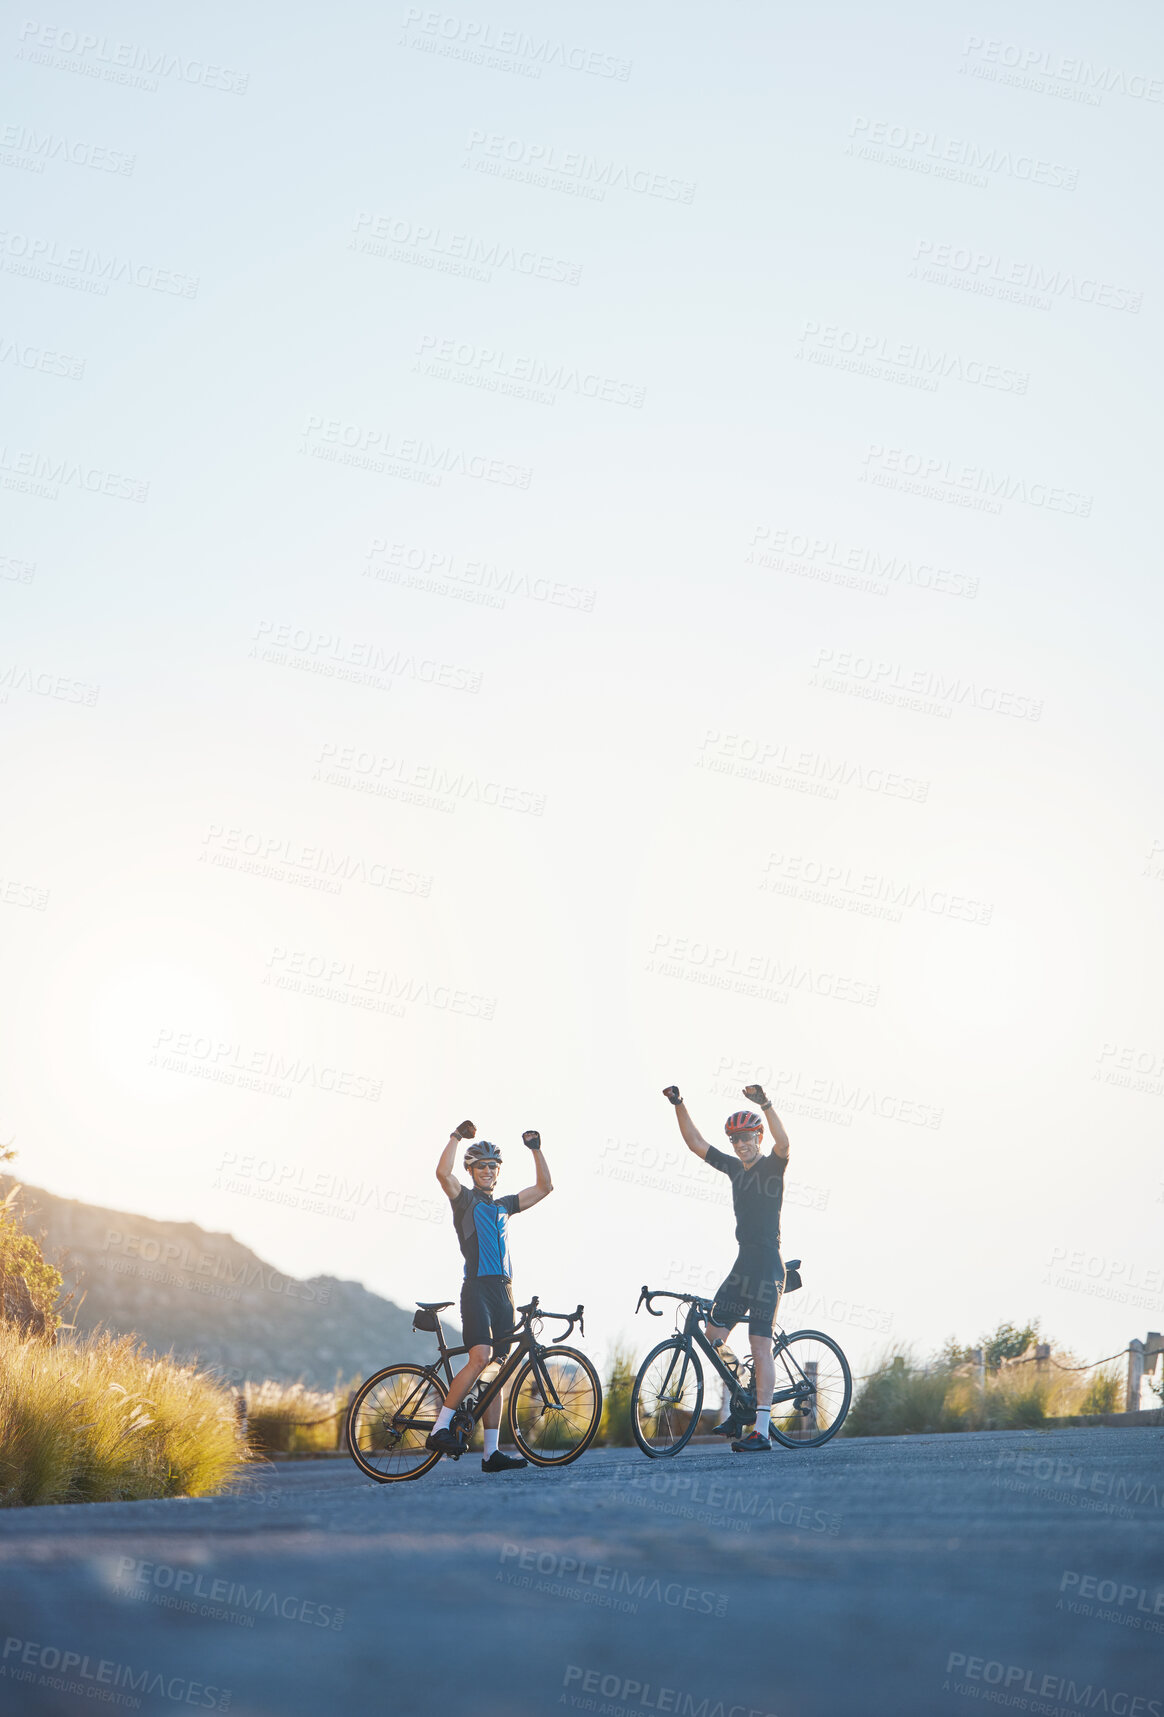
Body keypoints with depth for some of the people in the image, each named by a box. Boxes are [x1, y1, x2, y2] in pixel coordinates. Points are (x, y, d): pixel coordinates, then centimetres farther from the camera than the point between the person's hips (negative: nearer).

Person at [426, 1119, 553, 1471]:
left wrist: (536, 1150, 16)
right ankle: (440, 1429, -17)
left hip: (503, 1290, 6)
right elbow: (442, 1173, -14)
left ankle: (491, 1453, 1)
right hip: (477, 1287, -6)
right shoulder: (465, 1199, 5)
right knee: (480, 1358, -23)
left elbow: (544, 1187, 24)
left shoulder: (504, 1205, 23)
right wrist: (457, 1136, -8)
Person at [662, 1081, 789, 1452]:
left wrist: (765, 1105, -40)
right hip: (743, 1264, 8)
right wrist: (679, 1106, 3)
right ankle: (738, 1410, 17)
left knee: (760, 1346, -10)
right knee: (714, 1336, 6)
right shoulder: (734, 1168, 12)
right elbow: (696, 1142, 14)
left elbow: (783, 1142, -28)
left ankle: (762, 1431, -10)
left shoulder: (773, 1165, -6)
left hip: (767, 1266, -8)